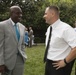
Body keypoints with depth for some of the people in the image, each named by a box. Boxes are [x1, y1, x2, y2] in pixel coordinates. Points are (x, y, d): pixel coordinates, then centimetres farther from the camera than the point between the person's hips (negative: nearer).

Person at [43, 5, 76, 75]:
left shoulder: (65, 28, -20)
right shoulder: (49, 29, 5)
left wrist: (65, 62, -19)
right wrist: (47, 60, 13)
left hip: (59, 66, -8)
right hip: (48, 63, 8)